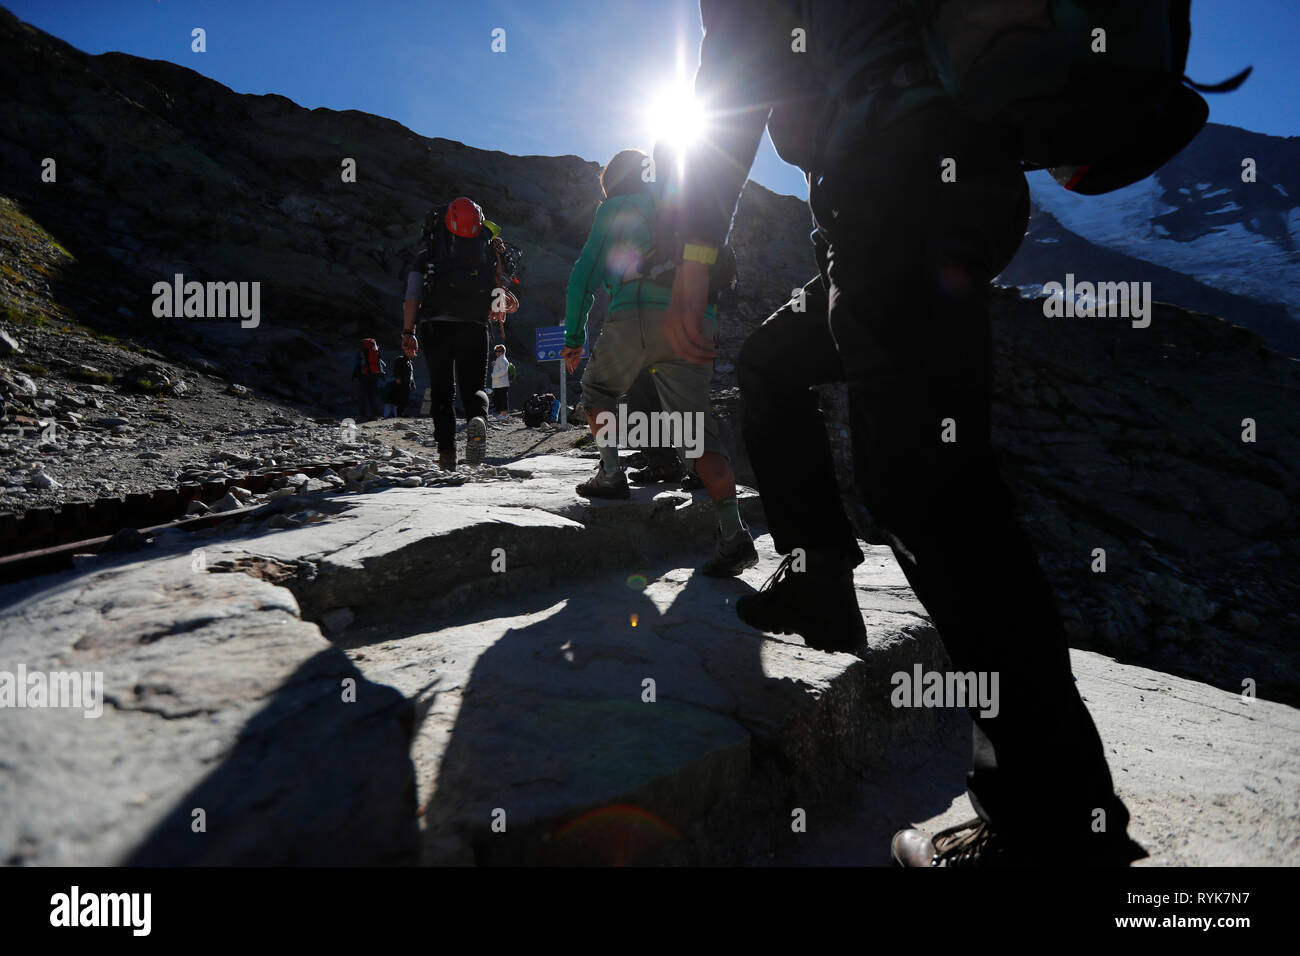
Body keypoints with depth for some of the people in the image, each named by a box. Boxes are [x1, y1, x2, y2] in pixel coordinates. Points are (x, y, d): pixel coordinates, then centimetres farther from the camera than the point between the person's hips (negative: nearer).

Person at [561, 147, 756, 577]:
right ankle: (733, 531, -16)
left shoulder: (615, 208, 18)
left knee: (597, 389, 24)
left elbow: (585, 275, 11)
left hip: (635, 316, -3)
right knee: (698, 426, -2)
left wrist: (574, 337, 15)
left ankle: (611, 472, 5)